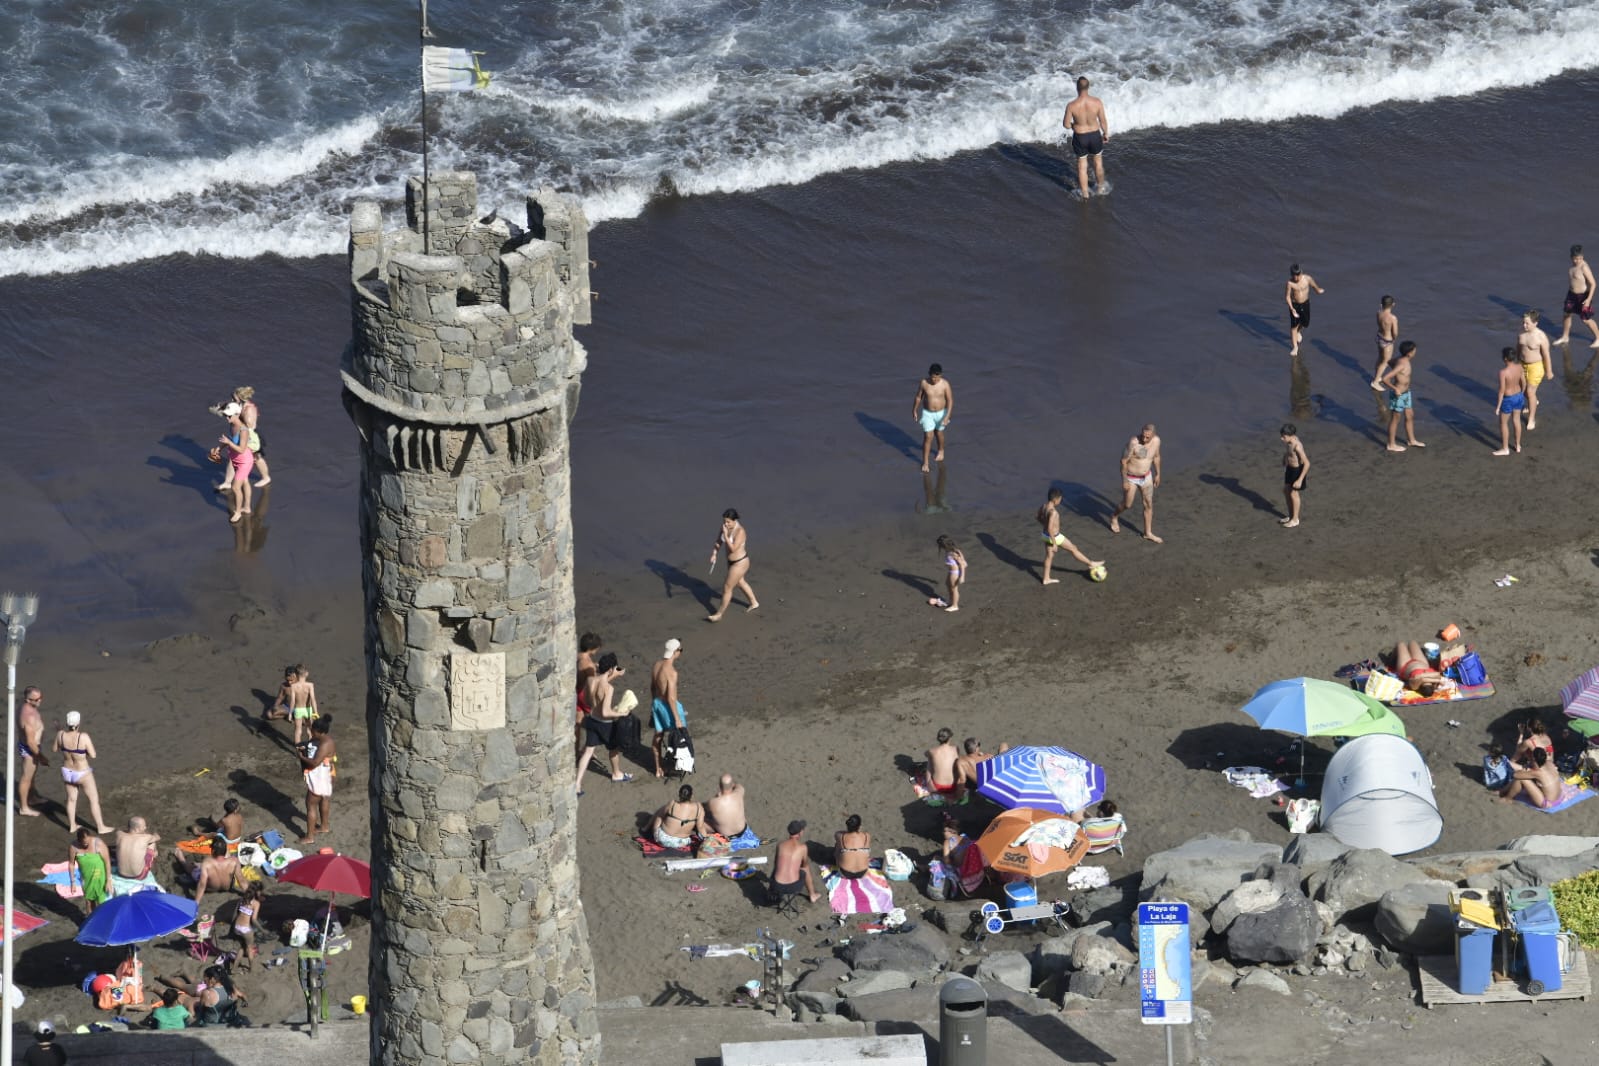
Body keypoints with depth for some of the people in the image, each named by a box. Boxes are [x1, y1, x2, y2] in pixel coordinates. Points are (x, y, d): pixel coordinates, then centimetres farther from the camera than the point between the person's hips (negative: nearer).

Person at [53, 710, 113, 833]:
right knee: (94, 799, 15)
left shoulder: (61, 735, -18)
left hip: (67, 772, 4)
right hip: (82, 774, -4)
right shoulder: (84, 737, -31)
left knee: (71, 799, 24)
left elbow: (54, 749, -1)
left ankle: (72, 825, 36)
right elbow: (93, 755, -23)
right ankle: (100, 827, 25)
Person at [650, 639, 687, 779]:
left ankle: (658, 769, 28)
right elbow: (671, 698, -27)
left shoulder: (656, 664, -3)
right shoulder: (671, 671, -28)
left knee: (658, 736, 17)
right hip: (669, 706, -8)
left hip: (657, 703, 8)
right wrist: (677, 719, -21)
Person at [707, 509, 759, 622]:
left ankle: (719, 614, 20)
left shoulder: (740, 532, -30)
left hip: (740, 563, -9)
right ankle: (754, 603, 50)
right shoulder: (725, 527, -8)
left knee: (727, 588, 3)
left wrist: (725, 535, -35)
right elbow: (718, 542, 1)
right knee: (740, 583, 28)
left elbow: (733, 549, -33)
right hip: (731, 561, 9)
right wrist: (714, 554, -13)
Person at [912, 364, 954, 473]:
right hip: (927, 413, 0)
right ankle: (925, 462, 7)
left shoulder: (945, 384, -19)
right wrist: (914, 411, 7)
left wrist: (947, 416, -22)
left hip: (941, 413, 0)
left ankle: (941, 451, 51)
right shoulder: (924, 383, -17)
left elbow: (950, 400, -15)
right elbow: (918, 397, -2)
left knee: (939, 433, 22)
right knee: (928, 437, -3)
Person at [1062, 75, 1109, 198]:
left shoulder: (1071, 106, -25)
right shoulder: (1097, 102, -21)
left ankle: (1085, 193, 32)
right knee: (1098, 162, 25)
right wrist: (1106, 134, 10)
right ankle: (1101, 188, 42)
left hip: (1079, 137, -1)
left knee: (1082, 166, 18)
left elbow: (1066, 124, -14)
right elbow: (1103, 120, -8)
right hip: (1095, 135, 1)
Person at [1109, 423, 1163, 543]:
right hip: (1131, 478, -5)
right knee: (1127, 505, 11)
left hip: (1146, 477, 5)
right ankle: (1114, 516, 43)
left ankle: (1148, 533, 23)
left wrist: (1158, 474, 16)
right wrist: (1125, 481, -19)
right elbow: (1124, 461, -22)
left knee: (1149, 505, 9)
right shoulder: (1133, 443, -29)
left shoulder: (1156, 441, -11)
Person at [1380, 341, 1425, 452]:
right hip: (1398, 396, -9)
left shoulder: (1403, 360, -3)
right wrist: (1395, 389, -24)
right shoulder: (1401, 365, -31)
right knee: (1395, 420, 8)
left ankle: (1411, 440, 38)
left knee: (1410, 417, 21)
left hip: (1405, 394, 9)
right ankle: (1391, 445, 24)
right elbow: (1385, 379, -35)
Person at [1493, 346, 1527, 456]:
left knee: (1503, 423, 14)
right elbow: (1524, 383, 0)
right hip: (1518, 396, 6)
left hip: (1508, 399, -6)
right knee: (1517, 420, 23)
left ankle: (1505, 449, 25)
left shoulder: (1503, 372, -30)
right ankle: (1518, 445, 38)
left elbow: (1501, 390, -25)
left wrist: (1498, 405, -14)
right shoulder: (1519, 367, -12)